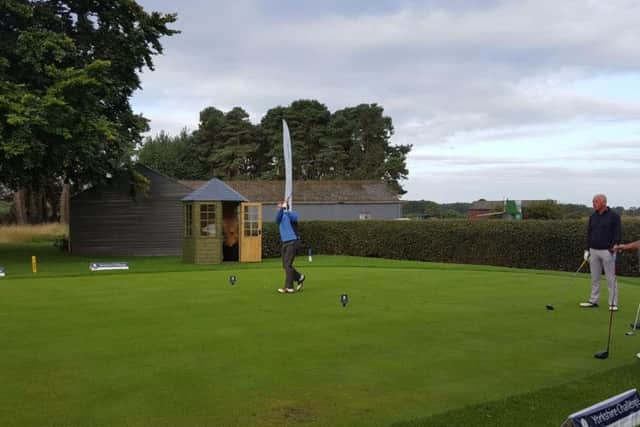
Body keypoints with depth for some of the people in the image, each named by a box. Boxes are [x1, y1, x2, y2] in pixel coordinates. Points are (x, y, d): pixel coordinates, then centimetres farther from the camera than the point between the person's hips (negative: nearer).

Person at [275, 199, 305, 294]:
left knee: (288, 264, -11)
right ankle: (299, 278, 27)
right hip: (284, 243, 7)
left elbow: (294, 218, -28)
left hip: (293, 241, -7)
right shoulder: (280, 217, 10)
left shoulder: (292, 214, -3)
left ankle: (289, 287, -8)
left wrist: (286, 209, -39)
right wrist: (281, 208, -31)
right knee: (285, 265, 7)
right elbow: (277, 219, -15)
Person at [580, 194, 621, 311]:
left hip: (607, 252, -5)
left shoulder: (614, 216, -5)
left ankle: (613, 303, 5)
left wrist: (614, 246, -18)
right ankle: (593, 301, 16)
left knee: (611, 278, -1)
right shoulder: (592, 216, 10)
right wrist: (587, 249, 9)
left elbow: (617, 233, -7)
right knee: (595, 278, 9)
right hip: (594, 251, 5)